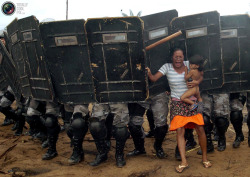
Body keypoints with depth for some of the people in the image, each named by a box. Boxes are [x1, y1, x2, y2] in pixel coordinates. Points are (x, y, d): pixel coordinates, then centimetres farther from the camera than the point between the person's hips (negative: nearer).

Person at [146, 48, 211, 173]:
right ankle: (184, 162, -2)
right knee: (180, 131, -9)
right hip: (177, 103, -1)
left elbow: (201, 76, 8)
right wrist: (148, 73, -30)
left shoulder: (188, 64, 1)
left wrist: (197, 82, -13)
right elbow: (154, 78, -9)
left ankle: (204, 158, 17)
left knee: (200, 129, -1)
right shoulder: (167, 67, -2)